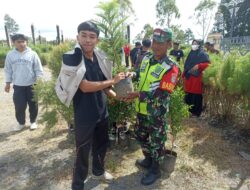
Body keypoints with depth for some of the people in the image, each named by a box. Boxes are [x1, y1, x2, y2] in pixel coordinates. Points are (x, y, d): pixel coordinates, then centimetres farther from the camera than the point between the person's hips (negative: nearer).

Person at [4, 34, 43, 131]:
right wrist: (8, 82, 8)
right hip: (18, 85, 2)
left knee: (33, 104, 9)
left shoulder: (32, 54, -6)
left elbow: (38, 69, -3)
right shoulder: (10, 55, 0)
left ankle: (33, 121, 29)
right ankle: (21, 123, 28)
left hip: (31, 84, -1)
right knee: (19, 106, 6)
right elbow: (8, 70, 8)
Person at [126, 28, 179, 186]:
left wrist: (137, 95, -29)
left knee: (156, 142, 11)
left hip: (157, 113, -7)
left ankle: (155, 170, 34)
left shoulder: (170, 68, -19)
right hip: (142, 109, 7)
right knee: (141, 136, 23)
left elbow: (160, 93, -24)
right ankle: (148, 160, 48)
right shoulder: (146, 59, 3)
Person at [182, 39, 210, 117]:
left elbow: (207, 64, -11)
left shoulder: (203, 54, -1)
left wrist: (198, 66, -21)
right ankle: (189, 111, 20)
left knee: (196, 96, -1)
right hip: (188, 77, 6)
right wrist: (184, 74, 12)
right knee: (188, 96, 8)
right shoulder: (191, 53, 18)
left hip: (197, 78, -6)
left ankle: (196, 113, 10)